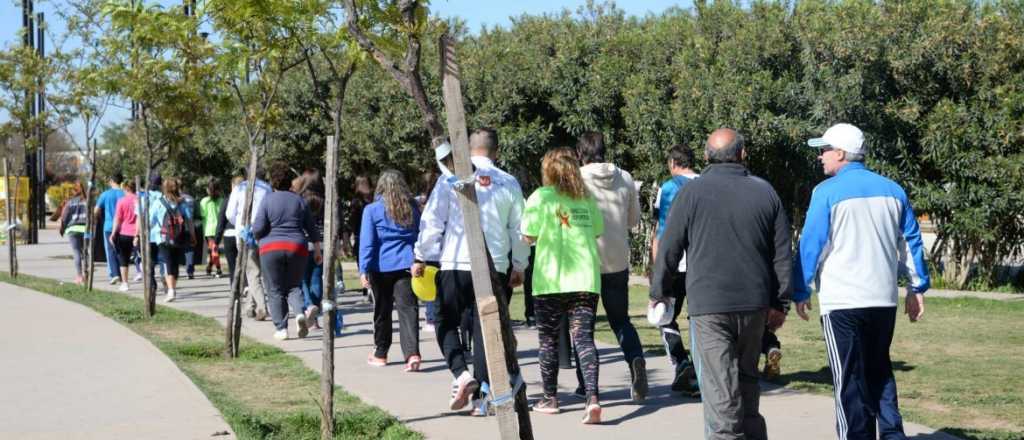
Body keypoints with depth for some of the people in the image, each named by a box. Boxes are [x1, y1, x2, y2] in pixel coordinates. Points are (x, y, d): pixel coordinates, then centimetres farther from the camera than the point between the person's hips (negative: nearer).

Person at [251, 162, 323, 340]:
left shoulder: (267, 200, -5)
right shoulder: (299, 200, 6)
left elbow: (258, 229, -10)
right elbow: (312, 228, 10)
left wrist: (260, 239, 12)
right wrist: (317, 250, 18)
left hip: (271, 248, -3)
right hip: (297, 247, 3)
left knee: (275, 290, 5)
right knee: (294, 286, 14)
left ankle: (281, 329, 2)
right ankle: (300, 313, -13)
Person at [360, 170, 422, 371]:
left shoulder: (372, 209, -3)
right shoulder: (412, 208, 7)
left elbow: (367, 242, -6)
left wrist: (363, 270, -6)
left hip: (382, 266, -1)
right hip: (407, 263, 2)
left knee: (382, 310, 12)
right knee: (408, 308, -5)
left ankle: (380, 354, 25)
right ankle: (412, 353, -22)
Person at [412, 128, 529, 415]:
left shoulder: (451, 179, -1)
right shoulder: (509, 183, 6)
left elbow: (432, 221, -3)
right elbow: (519, 230, 9)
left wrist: (421, 257, 6)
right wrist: (519, 266, 19)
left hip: (455, 263, -2)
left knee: (446, 323, 13)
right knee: (485, 329, 7)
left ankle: (461, 373, -10)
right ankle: (481, 397, 6)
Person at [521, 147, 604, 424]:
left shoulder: (541, 197, -4)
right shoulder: (586, 197, 10)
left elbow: (529, 236, -7)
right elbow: (598, 230, 16)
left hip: (551, 279, -3)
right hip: (586, 278, 3)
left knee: (548, 339, 11)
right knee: (584, 338, -2)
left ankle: (550, 398, 20)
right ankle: (592, 397, -18)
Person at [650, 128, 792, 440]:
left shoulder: (693, 192, -4)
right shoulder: (765, 192, 6)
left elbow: (669, 247, -3)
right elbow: (782, 253, 8)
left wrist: (659, 292, 10)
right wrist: (780, 303, 13)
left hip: (708, 303, -4)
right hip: (754, 303, 4)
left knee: (719, 386, -3)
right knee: (747, 377, 19)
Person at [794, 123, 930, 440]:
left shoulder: (827, 192, -7)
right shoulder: (892, 190, 10)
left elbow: (810, 244, -7)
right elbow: (911, 242, 13)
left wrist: (801, 292, 0)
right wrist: (917, 287, 18)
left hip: (842, 300, -5)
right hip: (884, 299, 5)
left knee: (850, 379, 2)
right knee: (879, 370, 18)